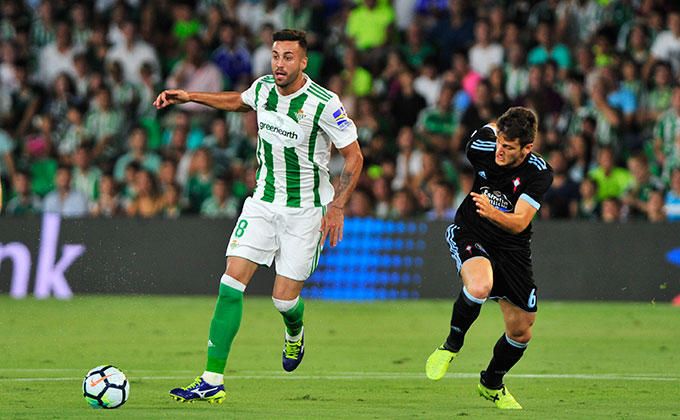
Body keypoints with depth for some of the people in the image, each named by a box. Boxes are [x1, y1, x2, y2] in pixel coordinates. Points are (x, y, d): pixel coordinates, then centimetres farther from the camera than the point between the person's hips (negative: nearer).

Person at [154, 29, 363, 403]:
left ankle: (295, 334, 38)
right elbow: (238, 102, 24)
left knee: (284, 299, -3)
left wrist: (337, 207, -15)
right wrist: (189, 96, 21)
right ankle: (212, 382, -12)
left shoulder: (324, 104, -18)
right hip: (263, 202, 4)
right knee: (231, 283, -11)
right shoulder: (263, 88, -1)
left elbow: (354, 157, -9)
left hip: (304, 210, -4)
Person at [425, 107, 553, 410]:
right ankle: (451, 345, -9)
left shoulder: (539, 174, -22)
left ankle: (491, 384, 33)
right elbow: (489, 130, 8)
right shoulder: (485, 144, -18)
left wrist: (494, 213, -49)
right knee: (479, 286, -35)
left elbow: (519, 223, -31)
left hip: (512, 249, 1)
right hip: (470, 235, -1)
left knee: (521, 330, 4)